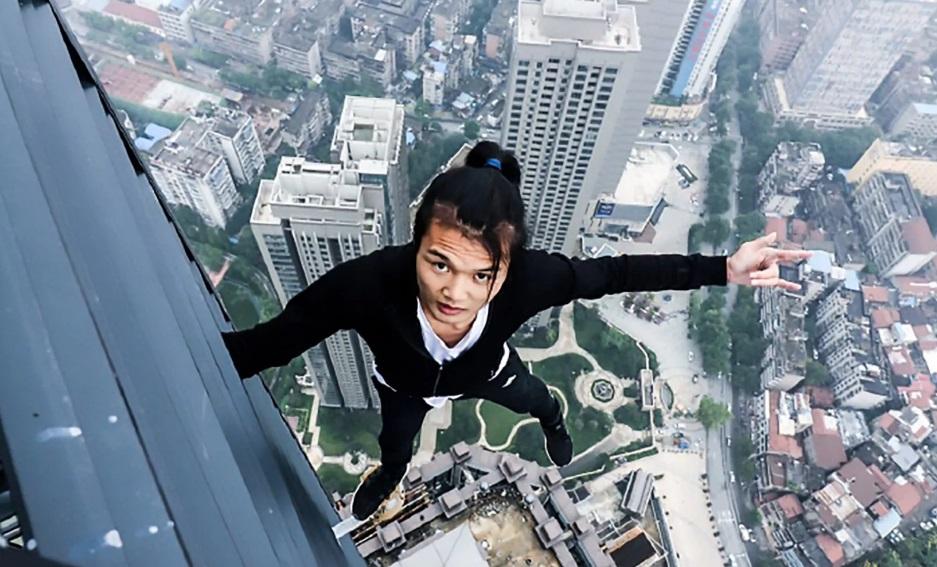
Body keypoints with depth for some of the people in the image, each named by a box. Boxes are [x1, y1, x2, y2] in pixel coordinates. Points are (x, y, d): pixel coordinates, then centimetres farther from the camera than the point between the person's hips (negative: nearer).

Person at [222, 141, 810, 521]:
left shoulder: (530, 277, -45)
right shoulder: (365, 283, -50)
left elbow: (614, 272, -28)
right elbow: (266, 342, -38)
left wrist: (724, 269, -26)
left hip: (485, 371, 1)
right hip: (404, 386, 0)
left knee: (535, 399, 37)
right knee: (395, 445, 36)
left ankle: (555, 422, 79)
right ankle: (391, 473, 78)